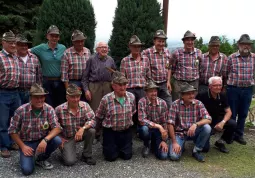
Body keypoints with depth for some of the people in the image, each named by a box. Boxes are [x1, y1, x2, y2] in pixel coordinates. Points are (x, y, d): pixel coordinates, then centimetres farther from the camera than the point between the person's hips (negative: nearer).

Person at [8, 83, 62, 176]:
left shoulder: (49, 109, -13)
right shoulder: (21, 111, -16)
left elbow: (57, 128, -16)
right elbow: (13, 131, -7)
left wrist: (45, 139, -33)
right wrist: (23, 146, -15)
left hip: (43, 140, 3)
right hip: (27, 143, -2)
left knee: (57, 140, -27)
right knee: (27, 170, -22)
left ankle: (41, 159, 2)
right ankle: (28, 157, 16)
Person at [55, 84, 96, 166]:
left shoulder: (85, 105, -12)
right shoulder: (59, 109, -17)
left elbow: (92, 120, -19)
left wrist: (83, 128, -35)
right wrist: (60, 138, -10)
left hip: (81, 134, 3)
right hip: (67, 138, -2)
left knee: (91, 130, -29)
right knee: (70, 161, -20)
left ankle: (87, 155, -5)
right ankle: (66, 150, 18)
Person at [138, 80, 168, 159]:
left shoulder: (162, 103, -9)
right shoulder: (142, 102, -17)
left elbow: (164, 123, -4)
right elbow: (142, 120, -26)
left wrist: (164, 140, -7)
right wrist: (158, 126, -32)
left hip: (158, 131, 1)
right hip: (146, 128, -1)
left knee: (163, 155, -17)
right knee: (144, 128, -38)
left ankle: (154, 144, 20)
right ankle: (146, 145, -2)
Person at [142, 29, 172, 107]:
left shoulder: (167, 51, 5)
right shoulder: (147, 52, -13)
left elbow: (169, 68, 12)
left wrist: (168, 81, 5)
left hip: (165, 84, 4)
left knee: (169, 105, 6)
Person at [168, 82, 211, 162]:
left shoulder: (198, 104, -7)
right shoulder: (175, 104, -13)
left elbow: (208, 119, -15)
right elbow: (170, 124, -14)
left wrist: (196, 124, -33)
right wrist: (174, 142, -18)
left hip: (193, 132, 3)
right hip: (179, 133, -2)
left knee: (207, 128, -27)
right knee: (174, 156, -23)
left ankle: (196, 151, -4)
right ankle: (182, 145, 14)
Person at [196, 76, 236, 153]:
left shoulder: (222, 96, -3)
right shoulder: (202, 96, -20)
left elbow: (228, 112, -1)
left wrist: (223, 122, -19)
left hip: (217, 120, 5)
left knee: (233, 124, -21)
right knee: (205, 148, -18)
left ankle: (220, 142, 3)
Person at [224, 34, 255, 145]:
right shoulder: (231, 57, -5)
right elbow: (226, 73, 3)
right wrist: (231, 81, 7)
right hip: (233, 89, -2)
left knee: (243, 114, 11)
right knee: (232, 114, 8)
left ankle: (239, 135, 26)